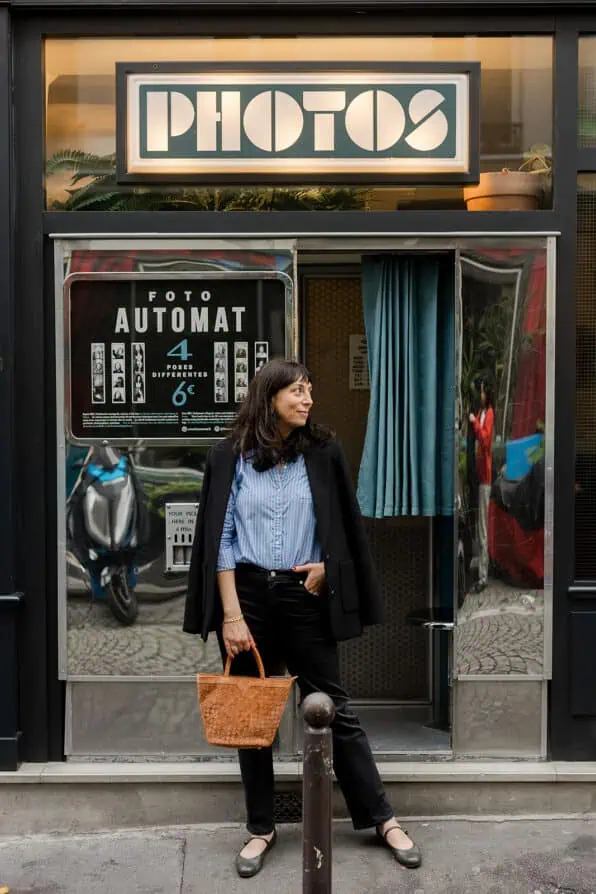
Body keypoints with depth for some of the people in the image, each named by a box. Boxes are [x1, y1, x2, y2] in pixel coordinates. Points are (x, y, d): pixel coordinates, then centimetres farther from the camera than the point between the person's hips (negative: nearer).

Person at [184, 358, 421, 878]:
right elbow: (220, 538, -4)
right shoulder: (232, 458, -2)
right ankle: (261, 829, 26)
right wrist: (231, 614, -9)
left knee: (334, 710, 6)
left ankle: (382, 819, 21)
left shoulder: (322, 453, 2)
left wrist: (326, 565, -6)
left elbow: (343, 527, 11)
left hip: (304, 596, 0)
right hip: (248, 595, 0)